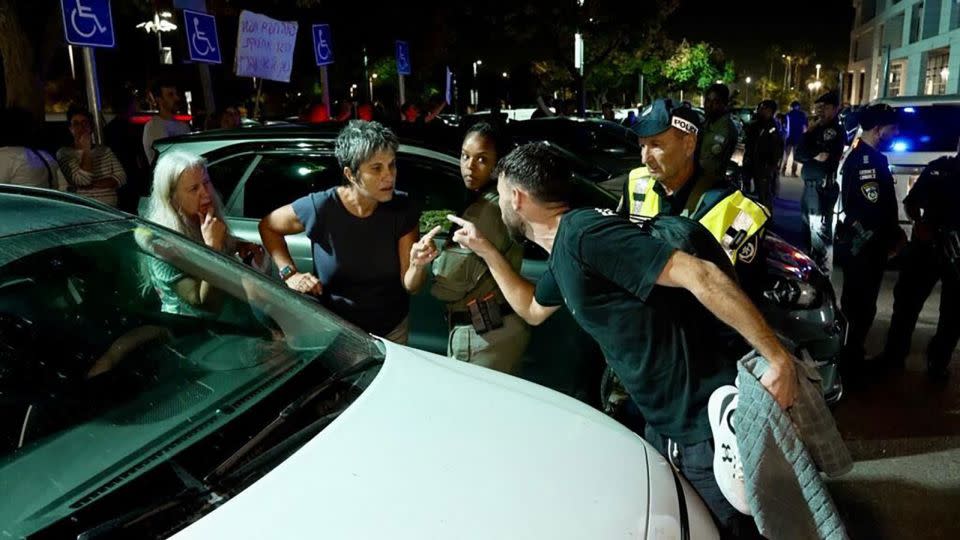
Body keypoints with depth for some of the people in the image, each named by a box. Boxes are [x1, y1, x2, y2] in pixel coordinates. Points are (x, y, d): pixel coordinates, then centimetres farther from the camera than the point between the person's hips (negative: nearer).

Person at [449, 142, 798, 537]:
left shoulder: (584, 233, -23)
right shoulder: (564, 251, 8)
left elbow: (701, 275, -29)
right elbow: (534, 310, 27)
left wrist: (778, 359, -27)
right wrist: (485, 251, 22)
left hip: (713, 427, -9)